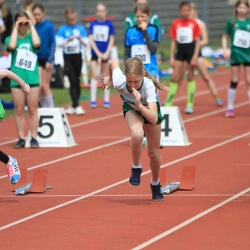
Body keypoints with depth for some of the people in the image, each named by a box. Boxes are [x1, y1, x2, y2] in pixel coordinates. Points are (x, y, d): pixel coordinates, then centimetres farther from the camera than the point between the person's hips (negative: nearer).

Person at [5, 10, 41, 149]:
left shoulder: (31, 37, 6)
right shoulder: (11, 38, 5)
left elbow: (36, 44, -17)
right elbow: (11, 46, -19)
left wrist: (32, 26, -7)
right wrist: (15, 28, -10)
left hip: (32, 79, 0)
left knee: (32, 110, 2)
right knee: (19, 110, 3)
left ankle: (34, 138, 6)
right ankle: (21, 138, 7)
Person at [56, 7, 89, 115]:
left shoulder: (80, 28, 2)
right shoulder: (62, 29, -3)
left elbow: (86, 43, 0)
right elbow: (59, 43, -10)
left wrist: (81, 39, -21)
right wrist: (67, 40, -26)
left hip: (77, 56, 2)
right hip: (68, 57, -2)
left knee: (77, 81, 8)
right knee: (72, 81, -8)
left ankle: (74, 105, 18)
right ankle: (76, 106, -11)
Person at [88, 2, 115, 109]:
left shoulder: (109, 24, -1)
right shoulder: (93, 24, 0)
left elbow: (111, 40, 1)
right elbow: (91, 39, -2)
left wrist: (106, 53, -8)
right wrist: (98, 53, -9)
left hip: (105, 53, 0)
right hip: (95, 52, 0)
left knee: (105, 76, 5)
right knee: (95, 75, -7)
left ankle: (106, 100, 11)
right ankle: (93, 100, -5)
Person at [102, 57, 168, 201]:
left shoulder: (149, 85, -44)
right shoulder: (119, 82, -39)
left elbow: (154, 119, -48)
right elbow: (113, 62, -15)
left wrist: (140, 105, -62)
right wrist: (110, 78, 3)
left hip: (149, 109, 0)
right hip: (131, 108, 0)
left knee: (154, 153, 7)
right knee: (137, 134, -34)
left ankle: (155, 184, 38)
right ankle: (136, 168, -6)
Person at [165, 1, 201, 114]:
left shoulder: (194, 23, -5)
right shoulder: (175, 24, 0)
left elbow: (198, 41, -3)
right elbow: (173, 41, 5)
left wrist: (195, 57, -11)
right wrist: (171, 57, 0)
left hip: (191, 51, -2)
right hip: (180, 52, 2)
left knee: (191, 77, 4)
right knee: (174, 78, 0)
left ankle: (190, 105, 9)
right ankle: (168, 104, 3)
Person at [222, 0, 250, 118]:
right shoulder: (231, 22, -1)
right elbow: (225, 37, 6)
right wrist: (225, 50, -5)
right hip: (235, 54, -1)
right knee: (234, 81, 3)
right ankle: (230, 108, 11)